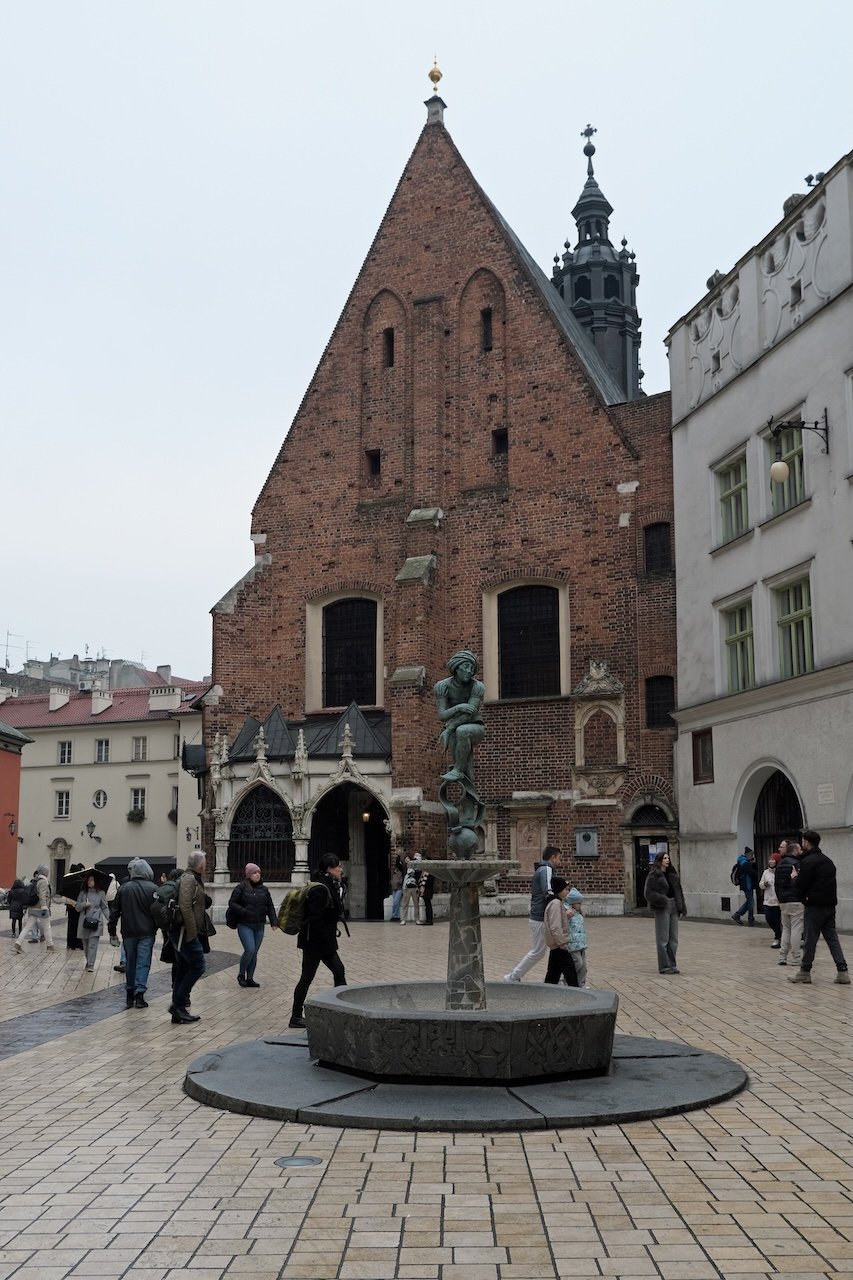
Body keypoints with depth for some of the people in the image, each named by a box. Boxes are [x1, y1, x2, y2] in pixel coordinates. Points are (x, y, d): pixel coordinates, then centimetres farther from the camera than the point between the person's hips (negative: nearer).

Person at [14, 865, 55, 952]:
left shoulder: (35, 880, 10)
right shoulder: (43, 881, -13)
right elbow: (42, 896, -19)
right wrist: (44, 907, -21)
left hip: (32, 908, 7)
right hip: (40, 908, -7)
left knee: (28, 926, 5)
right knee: (47, 927, 7)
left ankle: (18, 943, -6)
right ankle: (50, 945, 16)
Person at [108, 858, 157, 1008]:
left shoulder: (123, 888, -2)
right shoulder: (152, 888, -6)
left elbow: (114, 911, 3)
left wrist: (112, 930, 11)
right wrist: (156, 927, 10)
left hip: (129, 933, 2)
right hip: (147, 933, -2)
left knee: (130, 963, 14)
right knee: (143, 963, 0)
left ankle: (130, 993, 21)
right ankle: (139, 993, -7)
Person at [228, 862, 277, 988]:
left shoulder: (263, 889, 9)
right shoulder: (240, 888, -5)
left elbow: (270, 907, 12)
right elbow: (232, 904, -6)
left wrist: (274, 921, 2)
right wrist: (244, 912, -18)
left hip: (259, 926, 5)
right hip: (245, 925, -5)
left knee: (254, 953, 6)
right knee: (250, 950, -15)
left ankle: (249, 978, 17)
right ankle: (241, 975, 6)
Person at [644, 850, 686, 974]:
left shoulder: (672, 874, 15)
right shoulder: (653, 875, -7)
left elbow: (678, 891, 16)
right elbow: (648, 893, -12)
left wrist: (682, 907, 10)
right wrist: (662, 900, -22)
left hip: (673, 907, 7)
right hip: (662, 908, -7)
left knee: (673, 938, 10)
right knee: (663, 939, -2)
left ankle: (672, 964, 17)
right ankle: (664, 966, 3)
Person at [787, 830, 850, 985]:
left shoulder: (808, 861, -13)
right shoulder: (827, 860, 15)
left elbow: (800, 886, -15)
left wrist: (795, 877, 6)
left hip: (814, 907, -7)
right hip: (830, 905, 7)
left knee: (810, 939, 0)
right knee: (832, 938, 8)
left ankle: (805, 971, 8)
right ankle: (842, 971, 1)